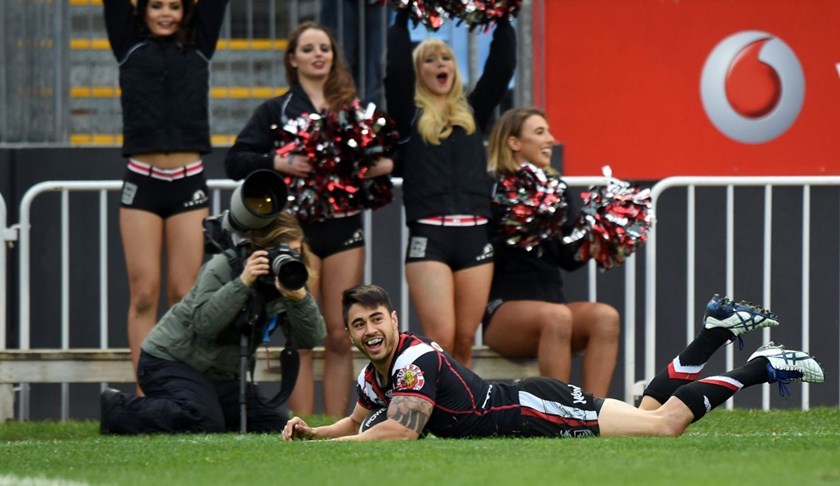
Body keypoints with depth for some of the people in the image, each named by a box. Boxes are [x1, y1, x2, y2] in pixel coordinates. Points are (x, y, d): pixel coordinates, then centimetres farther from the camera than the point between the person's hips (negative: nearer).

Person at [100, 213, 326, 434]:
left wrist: (299, 297, -34)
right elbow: (204, 324, -31)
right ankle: (118, 408, -8)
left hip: (221, 374, 7)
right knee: (203, 421, -31)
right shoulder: (223, 266, -19)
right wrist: (243, 282, -38)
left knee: (277, 424, -2)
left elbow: (310, 339, -15)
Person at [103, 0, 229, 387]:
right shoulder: (130, 46, 10)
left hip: (189, 183, 1)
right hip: (141, 182, -1)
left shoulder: (199, 48, 12)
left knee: (186, 296, 1)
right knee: (143, 295, -2)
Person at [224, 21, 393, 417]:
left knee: (340, 337, 2)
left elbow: (386, 153, 20)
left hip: (344, 226, 2)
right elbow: (235, 161, -1)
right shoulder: (277, 111, 6)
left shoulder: (355, 109, 13)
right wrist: (278, 163, -18)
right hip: (296, 226, -2)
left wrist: (385, 165, -3)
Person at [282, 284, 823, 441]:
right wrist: (310, 430, 7)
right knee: (648, 414, 16)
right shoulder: (374, 375, 6)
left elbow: (398, 432, -34)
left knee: (663, 424, -14)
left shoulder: (416, 360, -23)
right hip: (523, 411, 8)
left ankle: (760, 368, -4)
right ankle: (717, 330, 26)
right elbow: (359, 423, 25)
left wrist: (325, 446, -27)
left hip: (532, 408, -8)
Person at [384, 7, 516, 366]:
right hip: (429, 236, -3)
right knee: (440, 340, -12)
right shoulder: (409, 116, 9)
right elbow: (396, 69, -5)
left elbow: (502, 67, 10)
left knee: (464, 342, 4)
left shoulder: (472, 112, 17)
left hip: (475, 236, 3)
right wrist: (403, 17, -6)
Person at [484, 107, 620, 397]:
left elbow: (569, 259, 15)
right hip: (503, 307, -6)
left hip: (551, 298, 6)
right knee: (556, 316, -37)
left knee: (605, 316, -25)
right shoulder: (493, 189, -1)